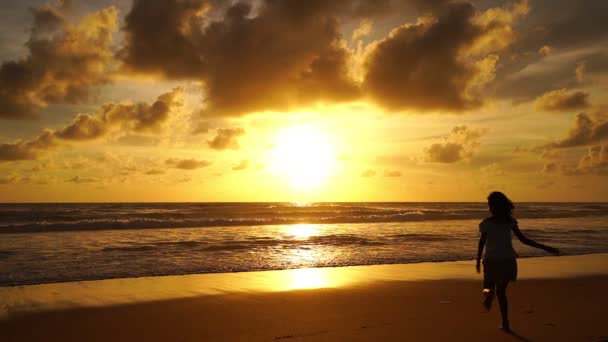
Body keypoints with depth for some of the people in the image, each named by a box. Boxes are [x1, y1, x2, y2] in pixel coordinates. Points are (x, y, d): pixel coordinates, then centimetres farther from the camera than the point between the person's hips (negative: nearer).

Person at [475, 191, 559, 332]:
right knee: (501, 291, 17)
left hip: (491, 261, -3)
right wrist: (546, 248, 6)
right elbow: (523, 239, -2)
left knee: (489, 287, 14)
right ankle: (505, 323, 13)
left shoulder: (487, 223, -10)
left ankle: (489, 293, -25)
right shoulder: (510, 221, -2)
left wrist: (478, 261, 5)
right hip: (508, 260, 3)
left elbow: (481, 242, -8)